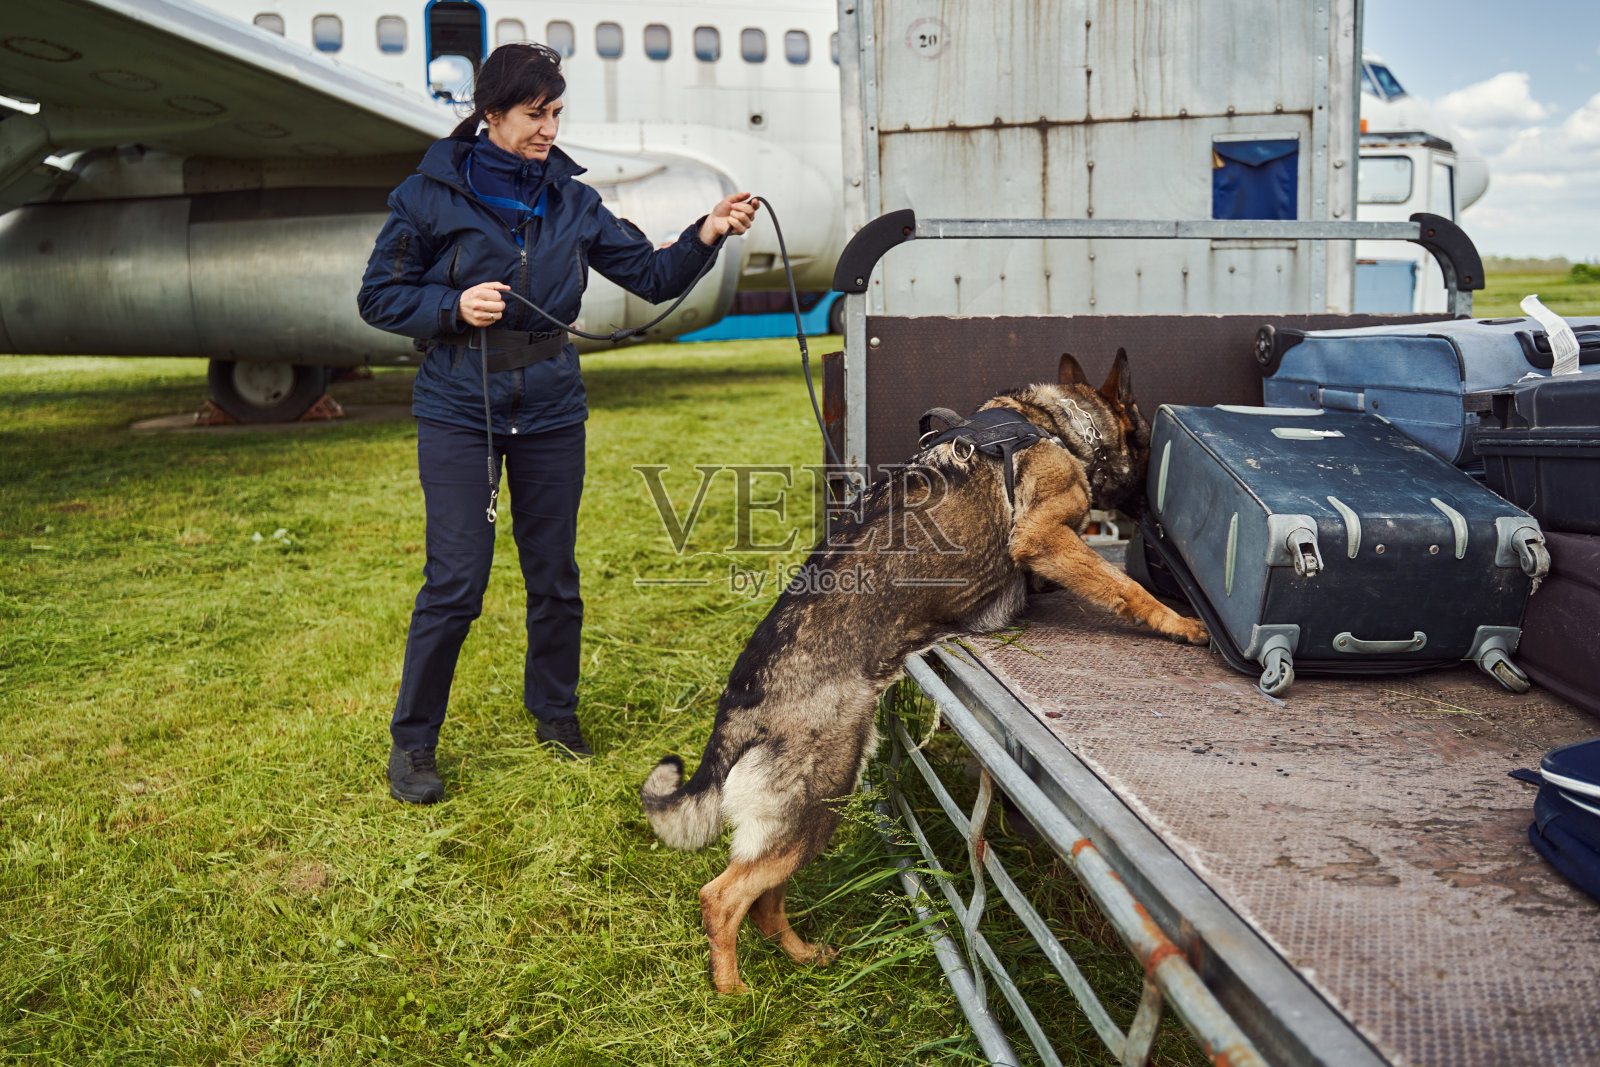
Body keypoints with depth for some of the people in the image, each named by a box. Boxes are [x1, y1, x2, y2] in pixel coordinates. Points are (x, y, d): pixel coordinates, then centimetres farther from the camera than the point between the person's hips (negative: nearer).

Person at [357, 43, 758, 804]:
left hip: (551, 412, 4)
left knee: (555, 577, 11)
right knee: (455, 585, -5)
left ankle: (554, 710, 33)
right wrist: (454, 306, -17)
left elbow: (652, 276, 2)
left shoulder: (572, 203, 5)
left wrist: (706, 236, -14)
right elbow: (378, 297, -1)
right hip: (459, 413, -3)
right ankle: (411, 741, 13)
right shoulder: (432, 195, -4)